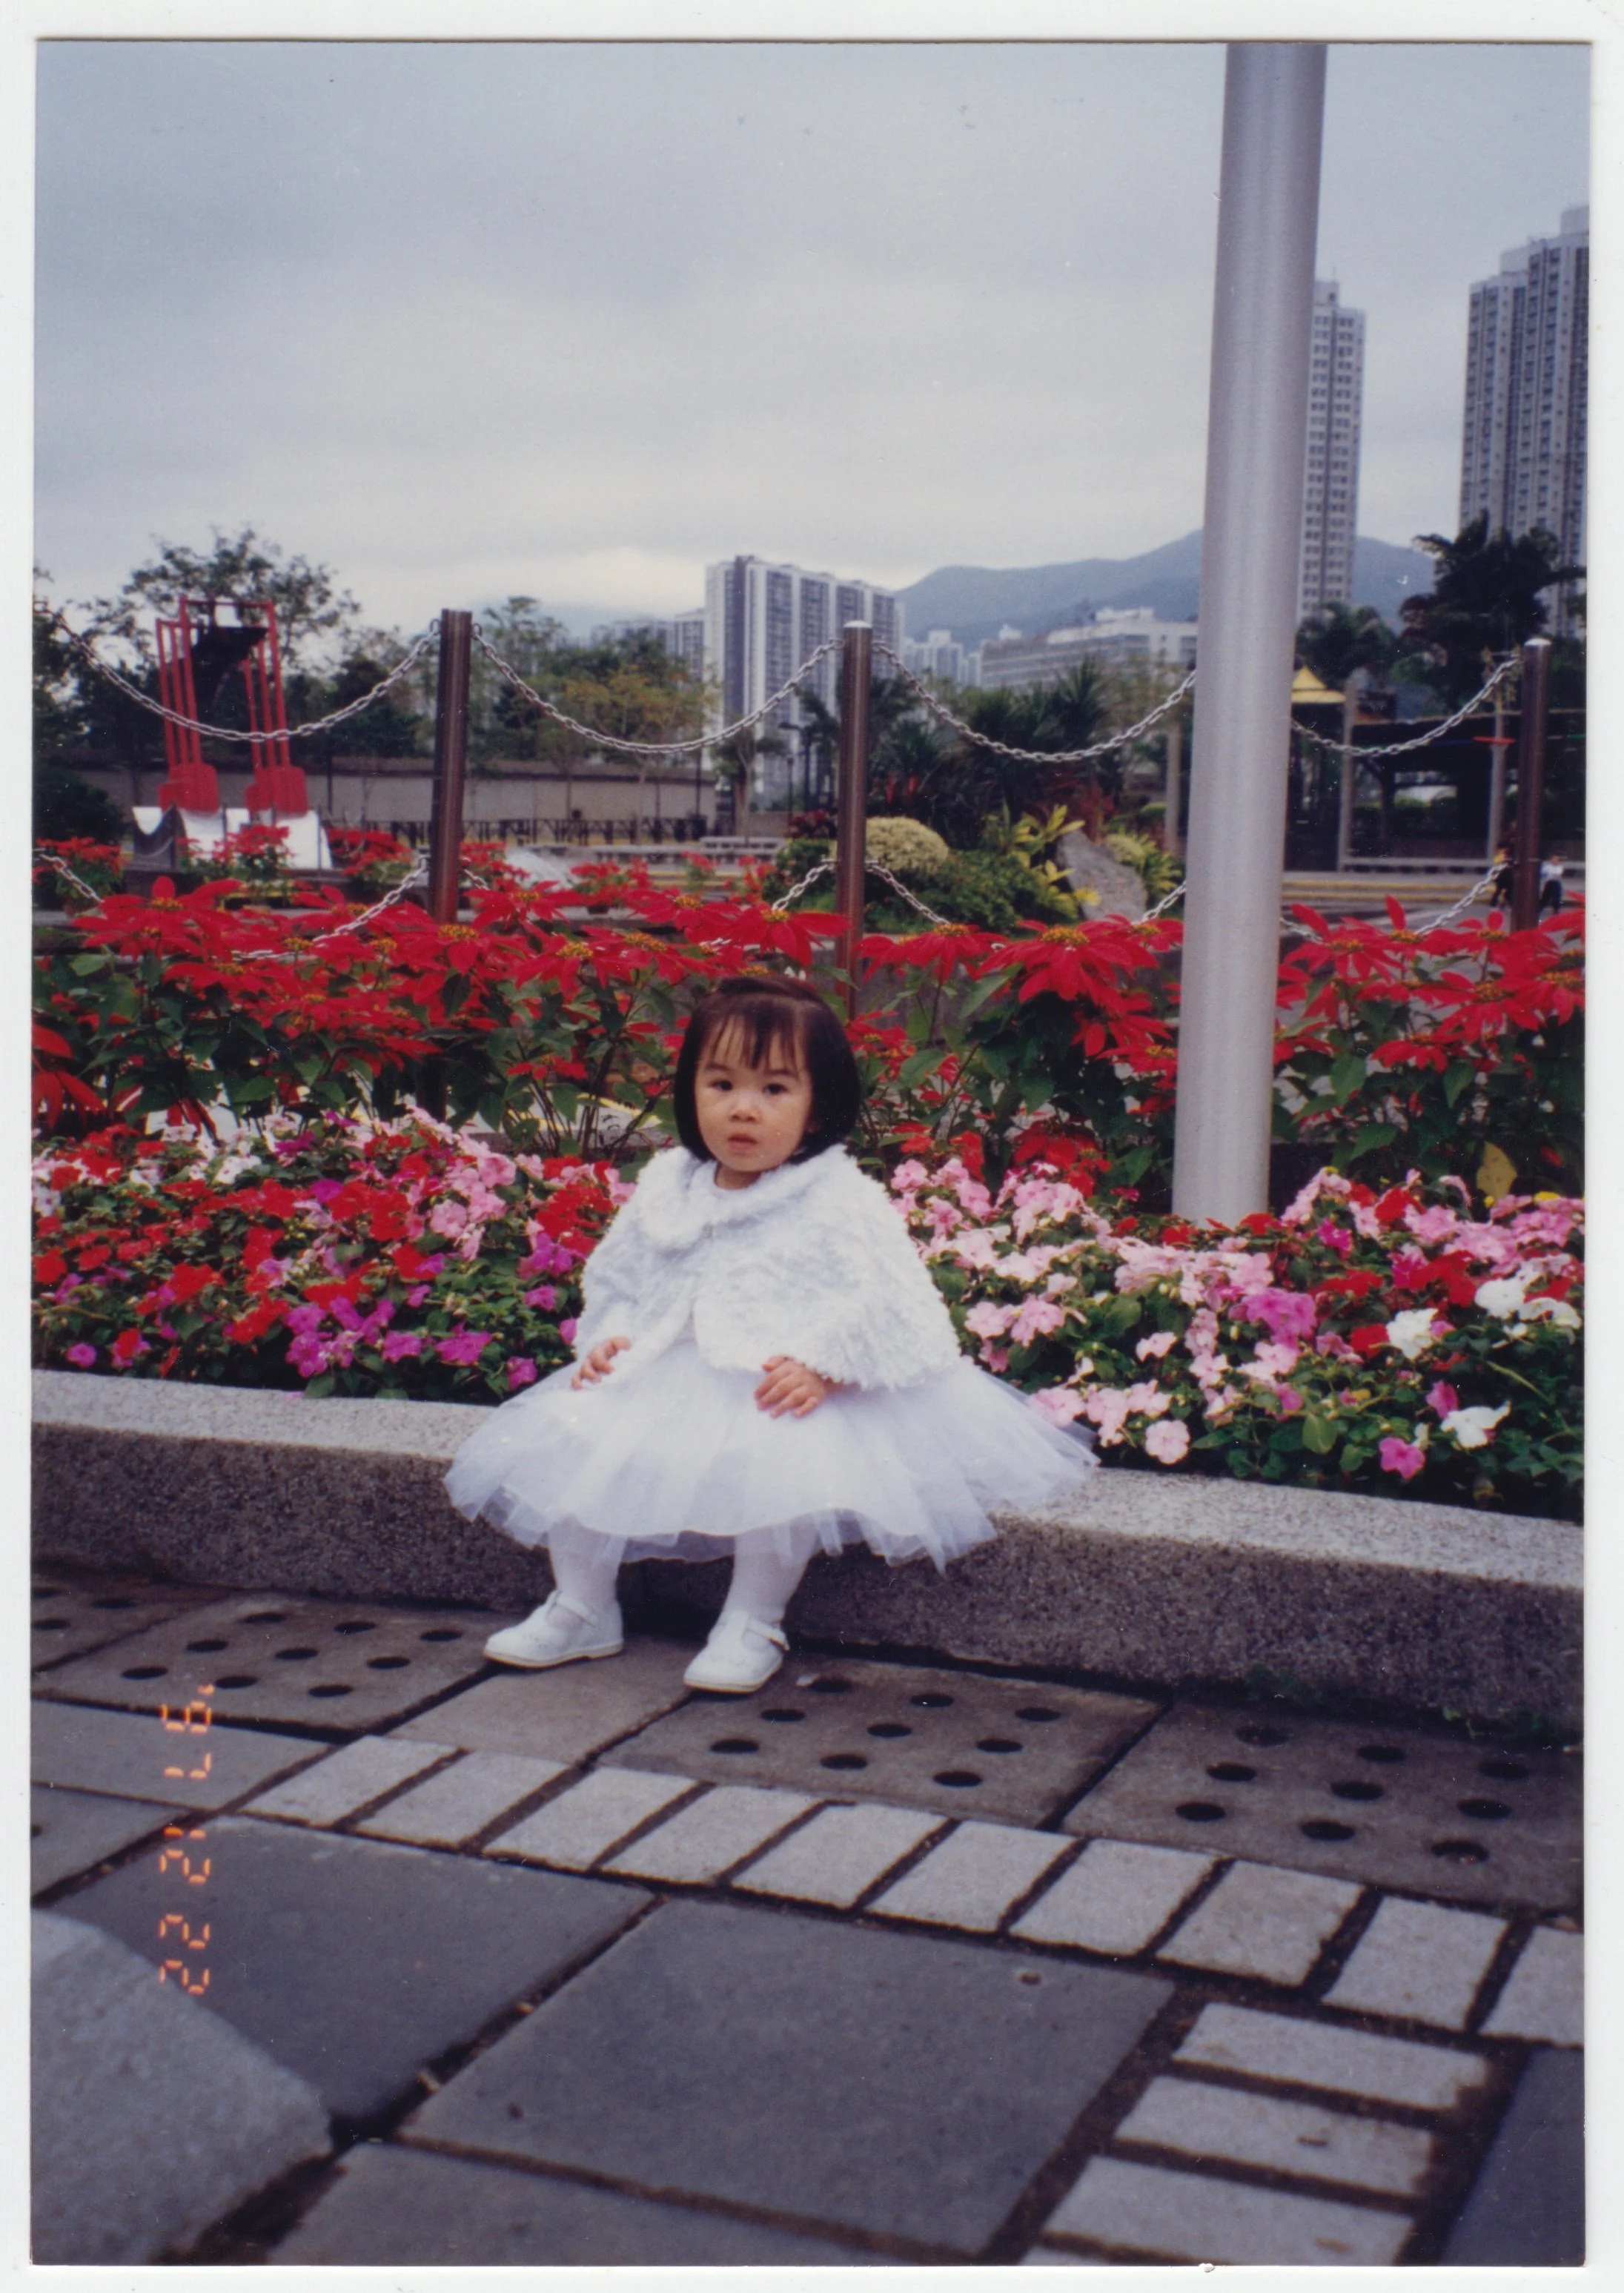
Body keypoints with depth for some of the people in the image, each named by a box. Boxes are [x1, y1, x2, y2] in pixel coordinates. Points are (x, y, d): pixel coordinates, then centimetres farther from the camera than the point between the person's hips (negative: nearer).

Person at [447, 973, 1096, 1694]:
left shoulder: (843, 1203, -9)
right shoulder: (666, 1190, 8)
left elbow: (890, 1305, -15)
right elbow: (618, 1280, 19)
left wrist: (825, 1367, -26)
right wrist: (608, 1337, 1)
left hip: (785, 1398, -5)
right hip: (667, 1382, 6)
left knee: (778, 1466, -34)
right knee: (570, 1439, -9)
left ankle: (753, 1624, -10)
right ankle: (582, 1609, 10)